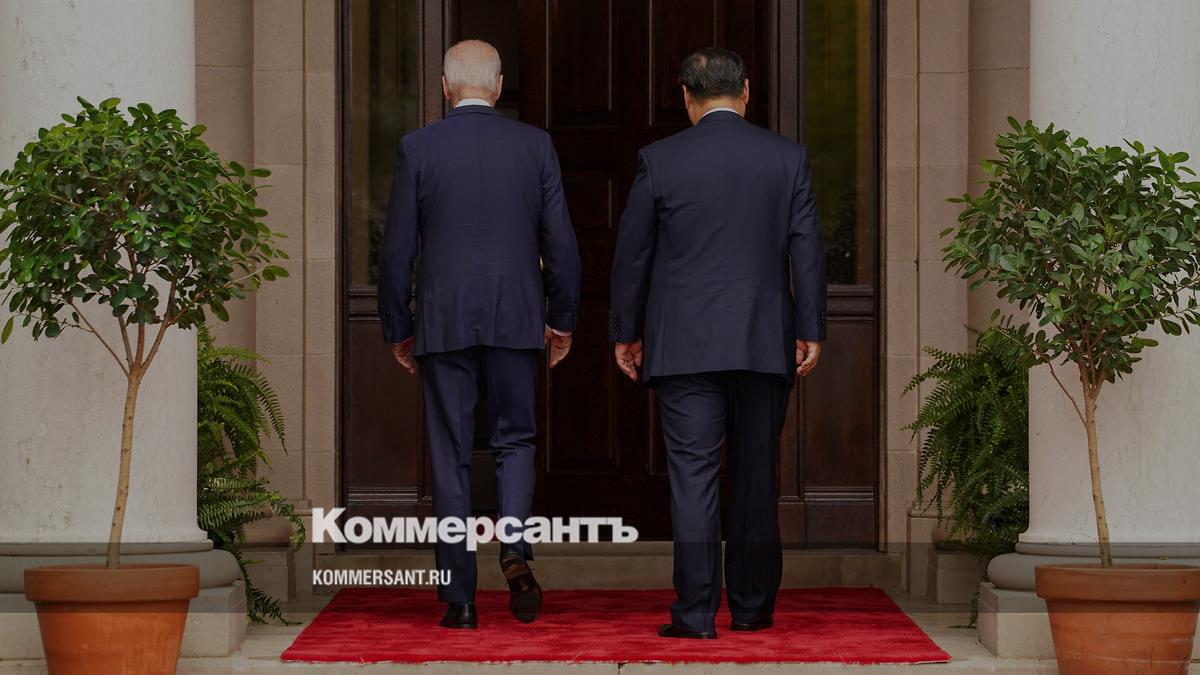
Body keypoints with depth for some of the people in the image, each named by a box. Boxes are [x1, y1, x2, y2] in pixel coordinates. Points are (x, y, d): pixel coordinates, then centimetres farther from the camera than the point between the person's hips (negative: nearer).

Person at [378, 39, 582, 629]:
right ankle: (515, 552, -11)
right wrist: (562, 319, 12)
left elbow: (397, 248, 0)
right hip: (515, 318, 1)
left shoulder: (417, 148, -2)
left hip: (443, 324, -1)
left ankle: (459, 598, 4)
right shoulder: (535, 145, 2)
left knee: (451, 458, 4)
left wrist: (397, 329, 9)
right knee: (514, 441, 14)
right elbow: (560, 241, 2)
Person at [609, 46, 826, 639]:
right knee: (757, 478, 10)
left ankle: (696, 612, -7)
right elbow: (806, 250, 2)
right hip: (766, 345, 2)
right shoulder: (787, 157, 3)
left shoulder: (660, 160, -2)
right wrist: (810, 331, 6)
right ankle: (753, 606, 16)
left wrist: (626, 333, 11)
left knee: (693, 477, -3)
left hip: (685, 345, -2)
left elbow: (632, 253, 2)